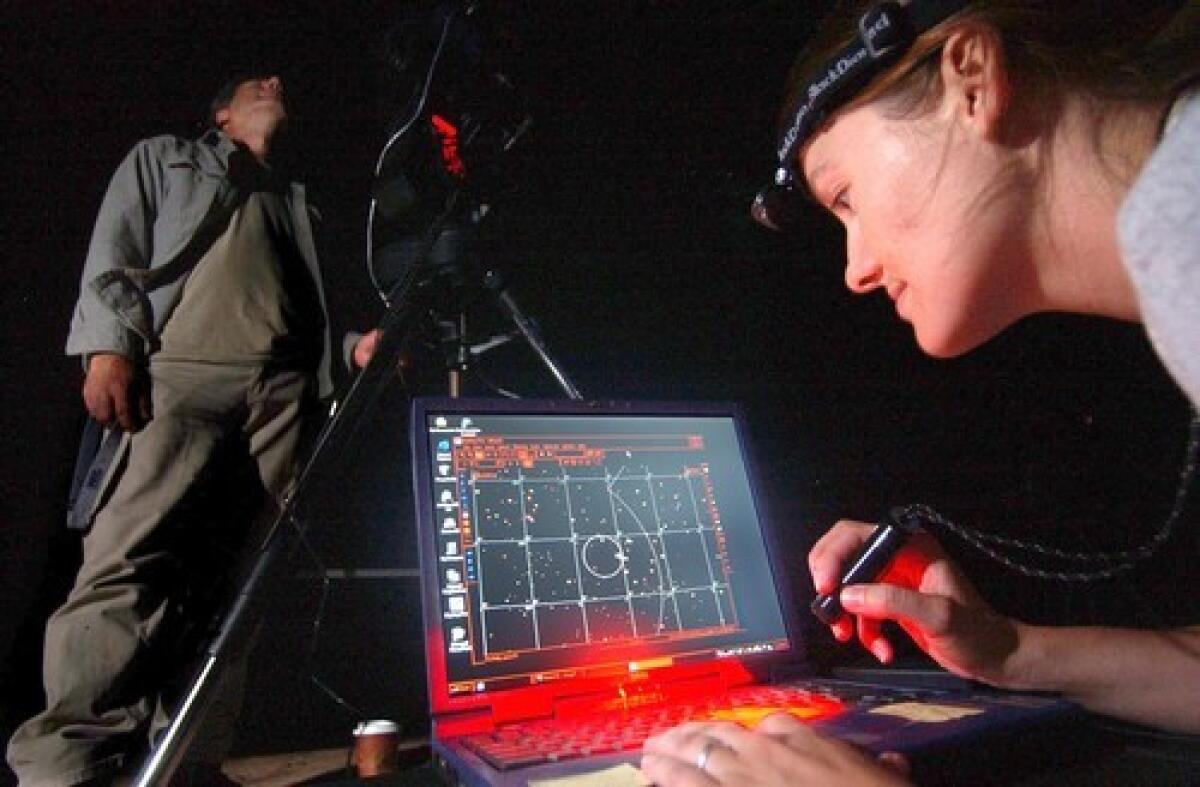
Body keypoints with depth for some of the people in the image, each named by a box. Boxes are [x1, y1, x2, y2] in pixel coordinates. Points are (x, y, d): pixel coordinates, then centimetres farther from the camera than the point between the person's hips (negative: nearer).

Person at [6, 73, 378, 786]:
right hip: (183, 373, -3)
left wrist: (357, 344, 6)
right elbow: (114, 256, 11)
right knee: (133, 557, -18)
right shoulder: (164, 158, 27)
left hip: (286, 387, 3)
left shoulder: (300, 202, 35)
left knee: (248, 567, -7)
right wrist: (109, 345, -6)